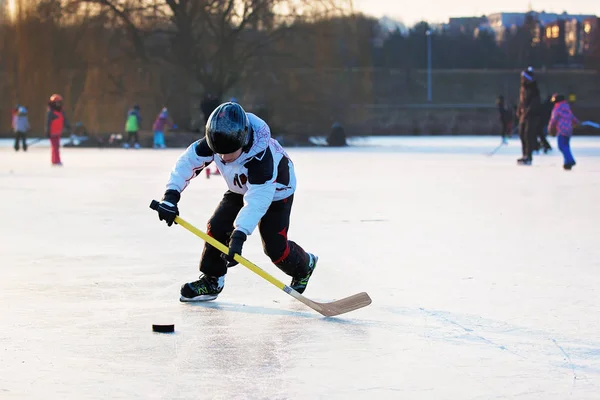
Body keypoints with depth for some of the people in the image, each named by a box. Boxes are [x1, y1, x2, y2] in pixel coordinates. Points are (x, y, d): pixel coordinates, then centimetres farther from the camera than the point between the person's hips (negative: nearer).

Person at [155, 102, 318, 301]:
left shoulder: (261, 157, -45)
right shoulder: (216, 141, -29)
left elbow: (257, 200, -48)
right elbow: (188, 161, -22)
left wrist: (239, 236, -56)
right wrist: (171, 194, -35)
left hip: (275, 191, -6)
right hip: (240, 188, 6)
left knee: (275, 246, -9)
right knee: (217, 227, -8)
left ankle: (304, 266, 24)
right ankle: (211, 280, 8)